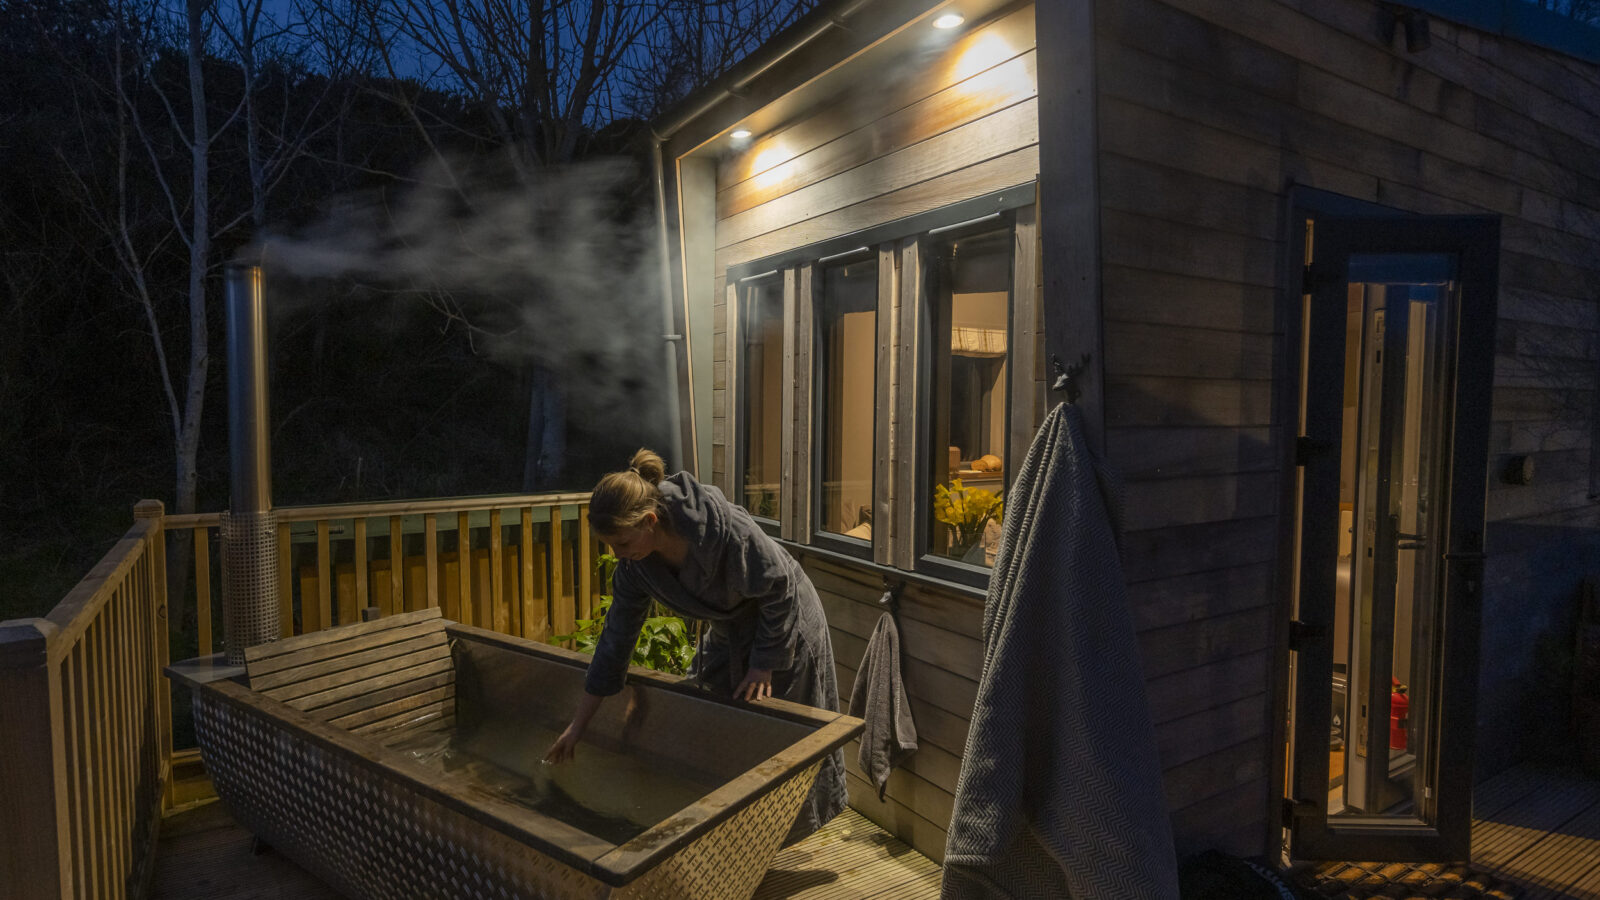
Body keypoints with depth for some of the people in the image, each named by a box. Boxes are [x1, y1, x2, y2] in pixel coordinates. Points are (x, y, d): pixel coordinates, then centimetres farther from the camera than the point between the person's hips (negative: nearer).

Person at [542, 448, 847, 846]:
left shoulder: (724, 527, -38)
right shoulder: (635, 564, -16)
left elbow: (780, 591, -25)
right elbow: (616, 638, -8)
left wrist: (764, 663, -17)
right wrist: (578, 724, -5)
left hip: (785, 627, -6)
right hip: (728, 636, 6)